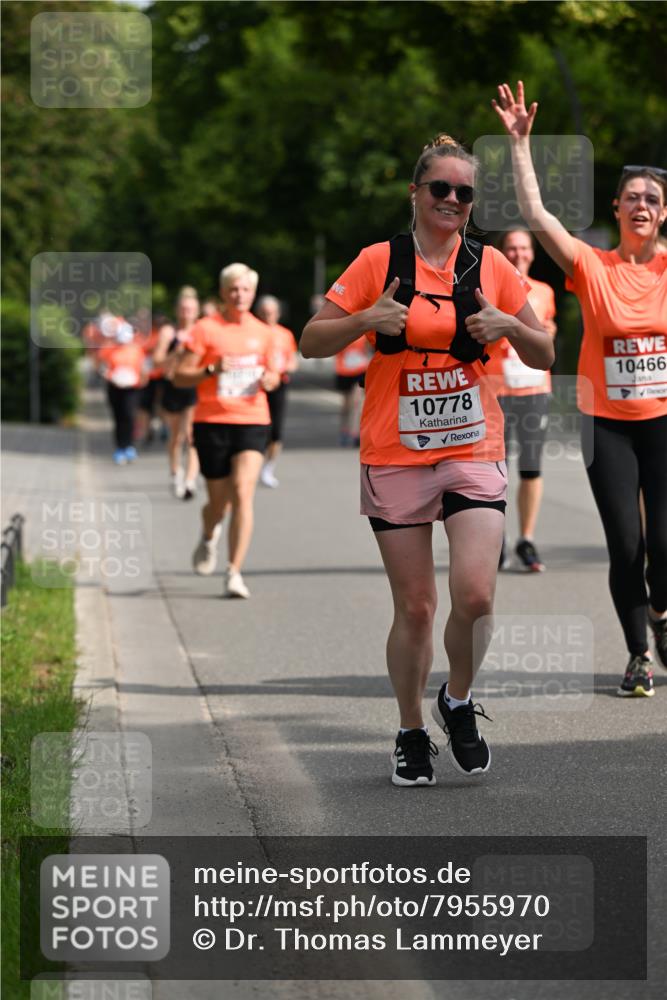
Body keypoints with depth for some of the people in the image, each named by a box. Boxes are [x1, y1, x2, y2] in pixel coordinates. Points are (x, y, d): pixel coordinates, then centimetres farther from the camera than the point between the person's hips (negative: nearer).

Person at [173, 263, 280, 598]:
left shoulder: (262, 332, 9)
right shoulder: (206, 329, -1)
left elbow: (271, 374, 23)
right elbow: (179, 376, -2)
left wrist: (270, 380, -1)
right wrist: (212, 370, -19)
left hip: (252, 422, 1)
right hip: (212, 422, -1)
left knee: (243, 494, -16)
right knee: (219, 501, 7)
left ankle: (234, 572, -15)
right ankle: (209, 537, 44)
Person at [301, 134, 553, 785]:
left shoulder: (490, 266, 5)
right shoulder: (378, 262, 0)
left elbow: (543, 356, 11)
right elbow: (310, 343, 2)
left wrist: (512, 326, -9)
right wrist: (366, 320, -15)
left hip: (473, 450, 1)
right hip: (395, 456, -1)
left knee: (475, 595, -14)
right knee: (414, 606, 2)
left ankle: (458, 702, 13)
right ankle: (411, 733, 20)